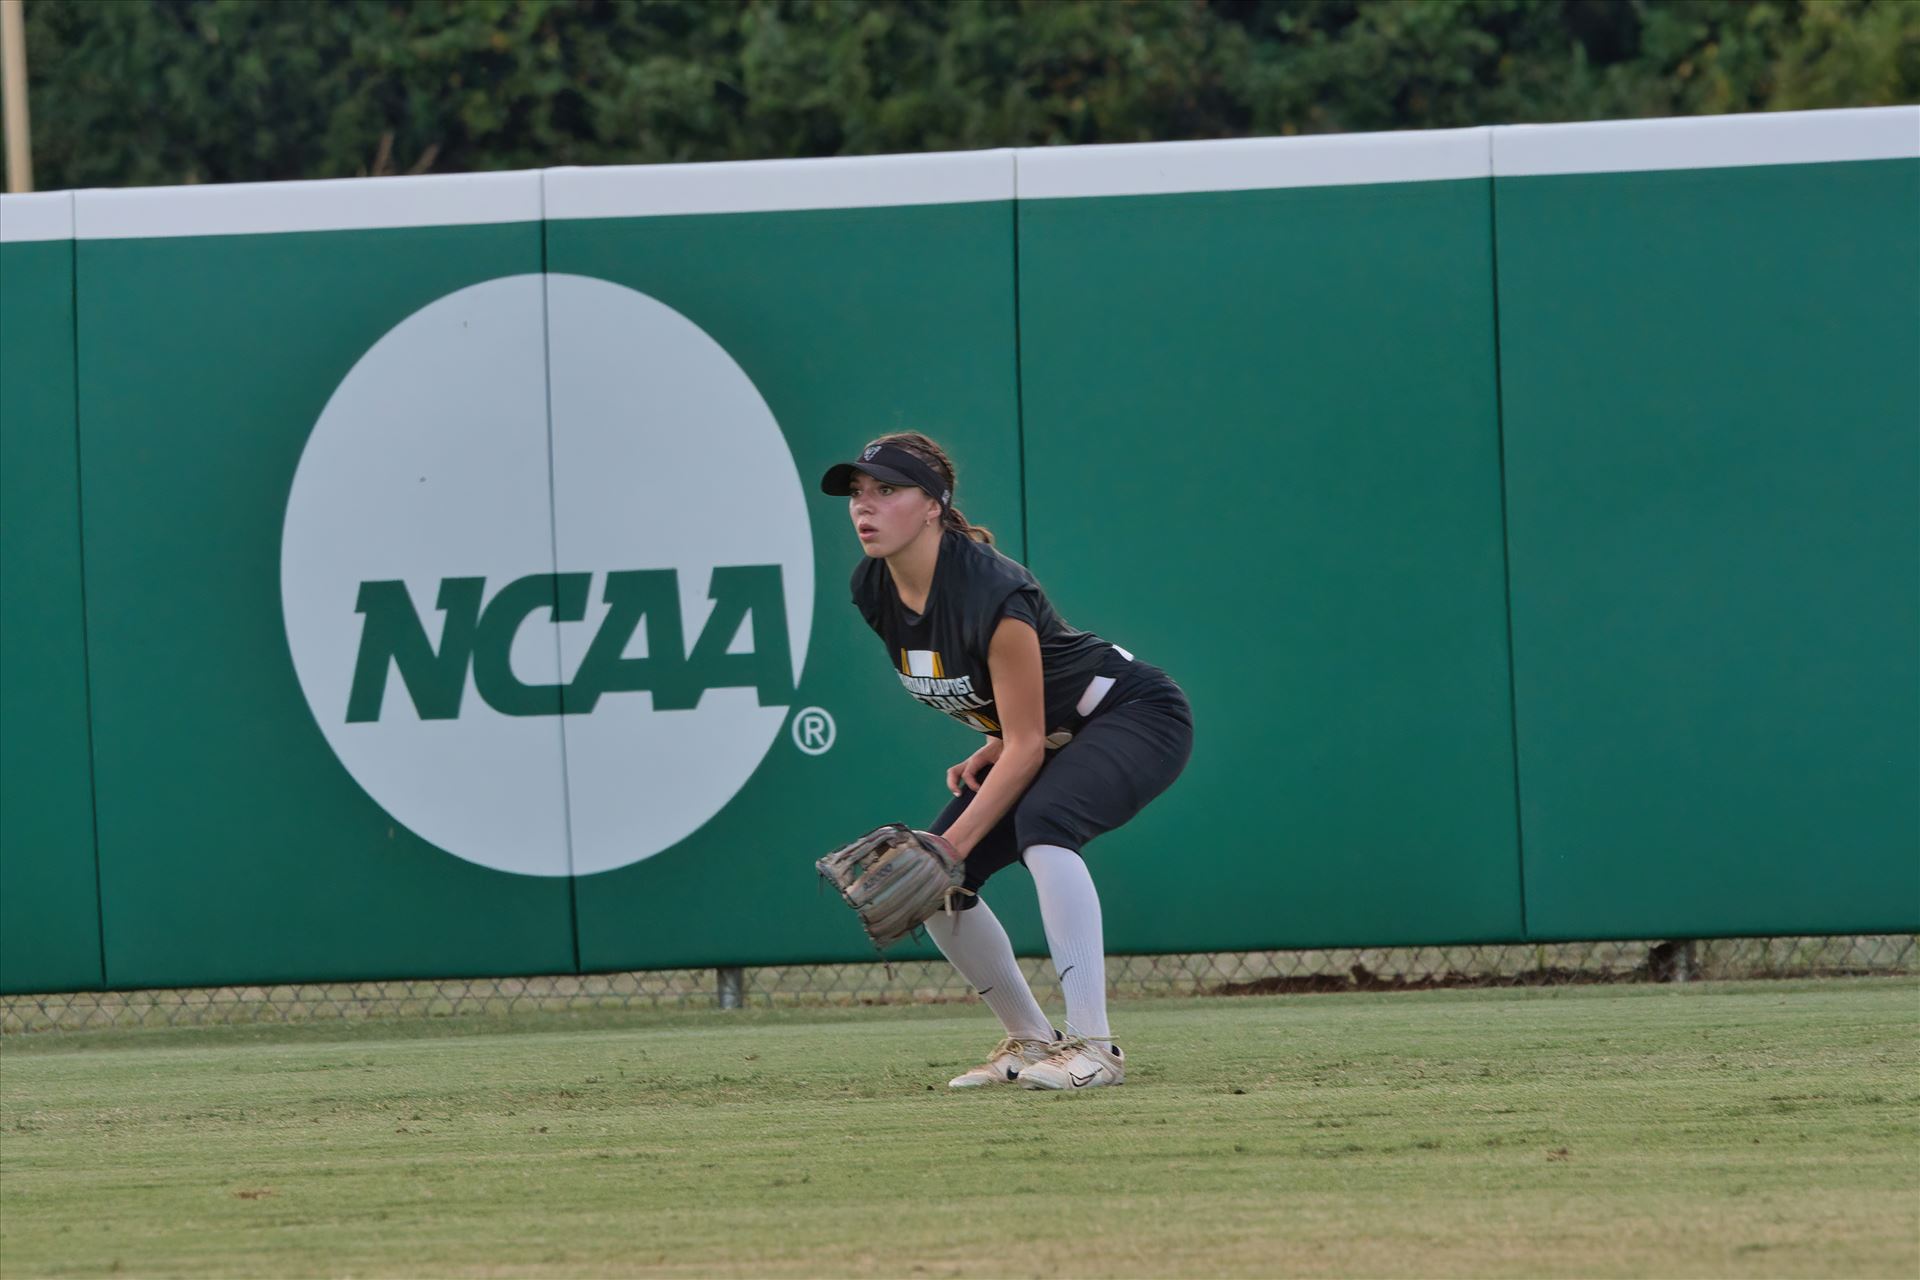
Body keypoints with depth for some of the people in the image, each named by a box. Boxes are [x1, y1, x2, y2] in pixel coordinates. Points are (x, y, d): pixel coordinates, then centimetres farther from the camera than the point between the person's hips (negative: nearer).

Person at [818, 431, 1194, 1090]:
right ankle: (1030, 1039, 15)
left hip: (1136, 716, -9)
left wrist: (955, 843, -32)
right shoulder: (873, 589, -8)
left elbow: (1025, 746, -29)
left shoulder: (988, 591, -33)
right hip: (1041, 736, 9)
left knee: (1042, 818, -37)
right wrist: (987, 755, -1)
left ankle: (1093, 1045, -38)